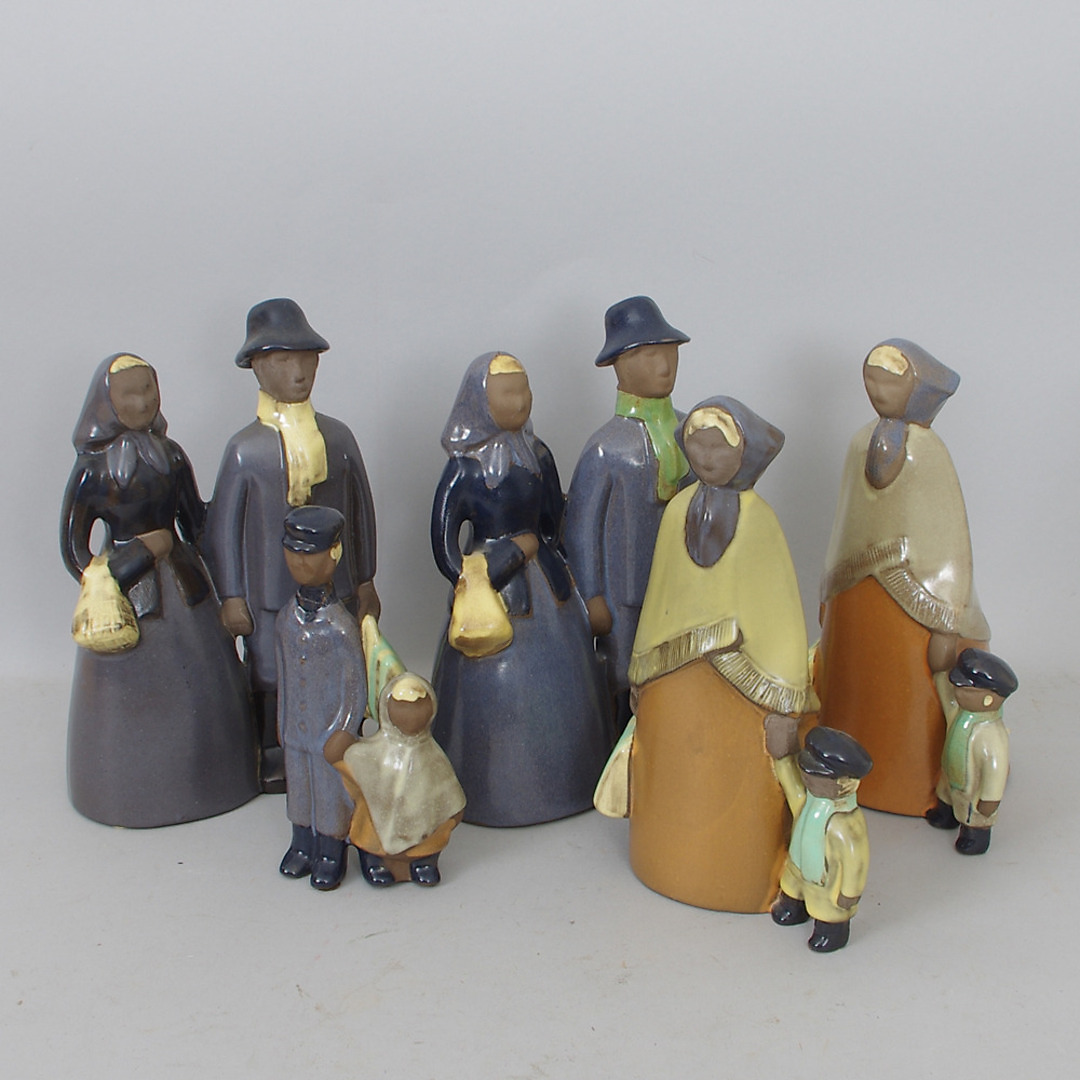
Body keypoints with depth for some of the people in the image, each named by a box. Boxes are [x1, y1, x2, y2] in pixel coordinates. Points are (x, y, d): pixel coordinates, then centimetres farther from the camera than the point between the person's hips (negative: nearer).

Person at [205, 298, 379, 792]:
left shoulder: (338, 437, 0)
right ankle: (274, 763, 30)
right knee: (271, 681, 9)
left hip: (337, 589, 3)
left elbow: (361, 510, 8)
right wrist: (231, 598, -4)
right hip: (271, 596, -2)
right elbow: (223, 526, -5)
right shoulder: (246, 448, -9)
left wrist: (365, 581, 11)